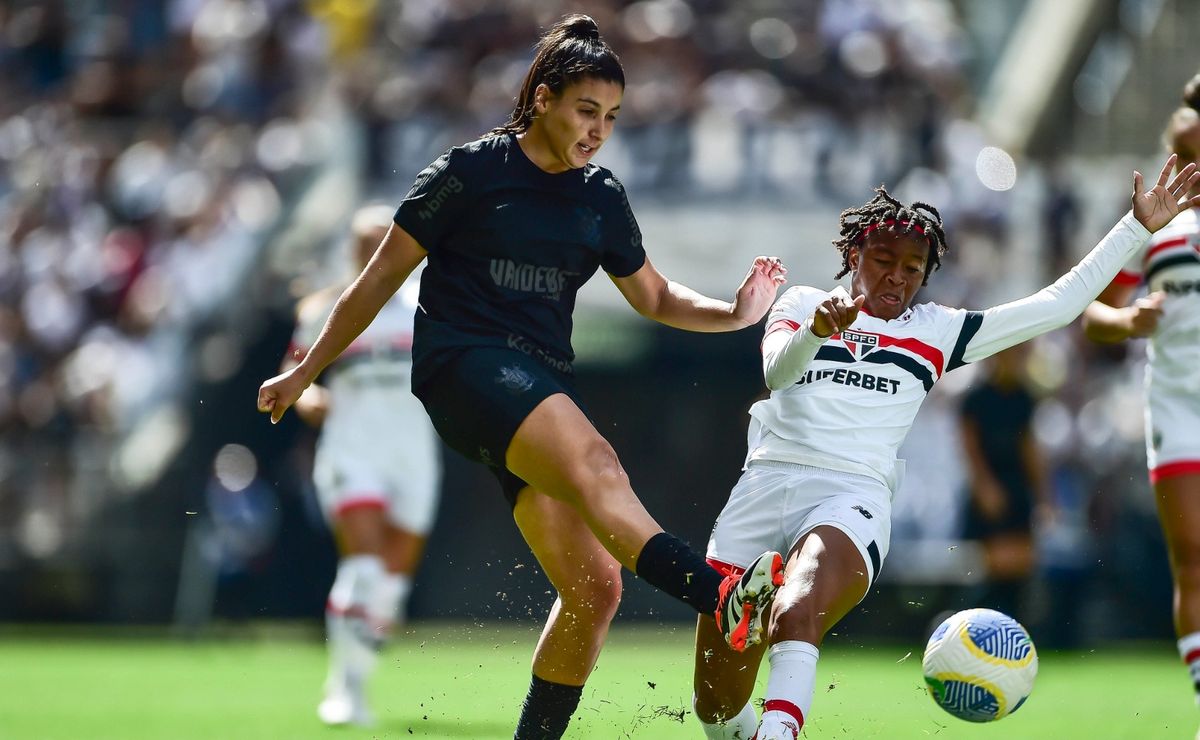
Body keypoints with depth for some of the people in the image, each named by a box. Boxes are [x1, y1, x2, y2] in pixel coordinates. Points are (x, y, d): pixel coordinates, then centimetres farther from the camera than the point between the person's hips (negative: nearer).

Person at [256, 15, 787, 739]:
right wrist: (306, 371, 9)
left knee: (595, 584, -7)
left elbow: (654, 297, 26)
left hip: (544, 390, 7)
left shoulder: (602, 197, 15)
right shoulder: (471, 171, -1)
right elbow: (383, 276, 6)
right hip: (463, 362, -7)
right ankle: (724, 597, -57)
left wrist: (734, 314, 7)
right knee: (593, 460, -36)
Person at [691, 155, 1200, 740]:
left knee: (796, 616, -36)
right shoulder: (802, 303, 18)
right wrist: (818, 329, -25)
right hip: (765, 486, 1)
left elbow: (1061, 303, 19)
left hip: (853, 498, -1)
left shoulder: (937, 332, 20)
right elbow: (774, 370, -4)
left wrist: (1138, 226, 16)